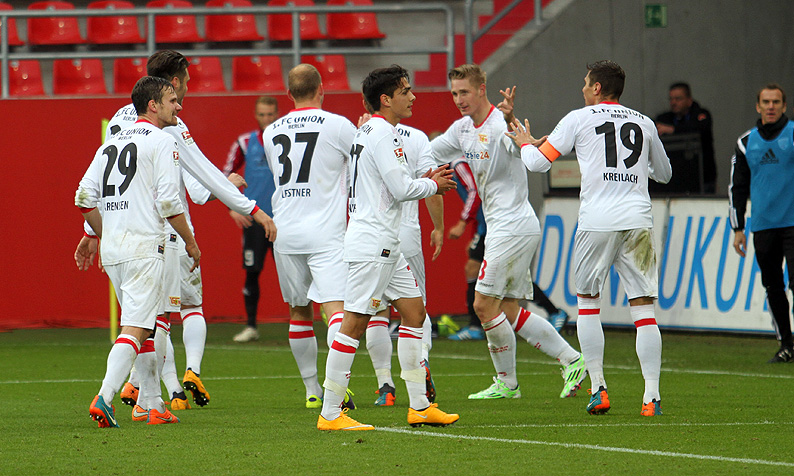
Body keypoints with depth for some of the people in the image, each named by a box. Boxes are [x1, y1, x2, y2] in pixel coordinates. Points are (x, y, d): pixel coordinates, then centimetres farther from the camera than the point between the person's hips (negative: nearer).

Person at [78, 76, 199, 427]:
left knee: (142, 326, 16)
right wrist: (190, 242, -2)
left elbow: (85, 198, 11)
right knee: (135, 328, -11)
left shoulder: (110, 144, 15)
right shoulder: (161, 142, -6)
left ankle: (153, 405, 17)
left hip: (111, 249, 8)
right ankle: (104, 398, -24)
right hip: (144, 246, -8)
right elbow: (168, 201, -13)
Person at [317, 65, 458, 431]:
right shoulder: (383, 133, -13)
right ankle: (330, 414, -8)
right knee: (354, 322, -9)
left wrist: (424, 181, 14)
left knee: (413, 311, 12)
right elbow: (400, 189, -18)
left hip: (386, 245, 11)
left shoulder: (367, 131, 18)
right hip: (372, 243, -11)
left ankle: (419, 406, 14)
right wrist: (432, 185, 0)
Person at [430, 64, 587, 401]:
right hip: (503, 228, 10)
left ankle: (506, 383, 5)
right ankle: (571, 360, 10)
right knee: (509, 311, 9)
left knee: (484, 305, -6)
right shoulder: (463, 128, 12)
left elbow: (519, 146, -37)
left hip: (513, 227, -10)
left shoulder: (499, 125, -16)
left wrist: (509, 118, -57)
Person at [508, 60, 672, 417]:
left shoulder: (579, 119, 5)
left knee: (587, 303, 14)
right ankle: (651, 396, -10)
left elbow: (538, 162, 8)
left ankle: (598, 390, 9)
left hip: (597, 223, -2)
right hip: (638, 220, 2)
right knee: (643, 307, -1)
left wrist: (525, 143, 30)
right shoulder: (644, 124, 14)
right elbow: (664, 173, 26)